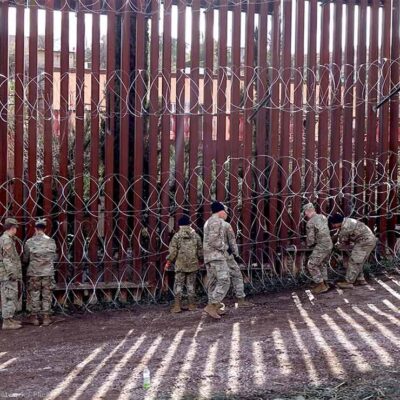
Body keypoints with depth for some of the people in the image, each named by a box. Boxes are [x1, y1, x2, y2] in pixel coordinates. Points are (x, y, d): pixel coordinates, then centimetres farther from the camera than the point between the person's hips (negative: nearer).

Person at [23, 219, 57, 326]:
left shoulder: (29, 242, -8)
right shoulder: (51, 242, -5)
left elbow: (25, 259, 0)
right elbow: (54, 257, 5)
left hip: (34, 273, -1)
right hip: (48, 273, 1)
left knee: (34, 295, 9)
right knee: (47, 295, 8)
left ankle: (34, 317, 13)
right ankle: (46, 317, 9)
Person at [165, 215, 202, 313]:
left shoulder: (176, 236, -4)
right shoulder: (196, 236, 4)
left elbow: (173, 251, -7)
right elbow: (200, 251, 7)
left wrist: (168, 261, 3)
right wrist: (201, 259, 23)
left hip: (180, 265, -2)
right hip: (193, 264, 2)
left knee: (178, 285, 2)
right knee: (191, 284, 9)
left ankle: (177, 306, -4)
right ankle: (192, 305, 11)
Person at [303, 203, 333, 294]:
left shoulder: (310, 223, -16)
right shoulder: (323, 217, 6)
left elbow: (310, 240, -14)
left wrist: (309, 245, 10)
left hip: (321, 246, -8)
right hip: (329, 244, 8)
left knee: (311, 265, 2)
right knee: (322, 264, 24)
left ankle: (321, 286, 3)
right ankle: (324, 283, 28)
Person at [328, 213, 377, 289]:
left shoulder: (345, 227, -22)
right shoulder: (347, 221, 7)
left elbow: (341, 244, -10)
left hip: (366, 242, -10)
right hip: (369, 240, 10)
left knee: (354, 261, -8)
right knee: (357, 262, 16)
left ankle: (348, 282, -5)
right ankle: (360, 279, 24)